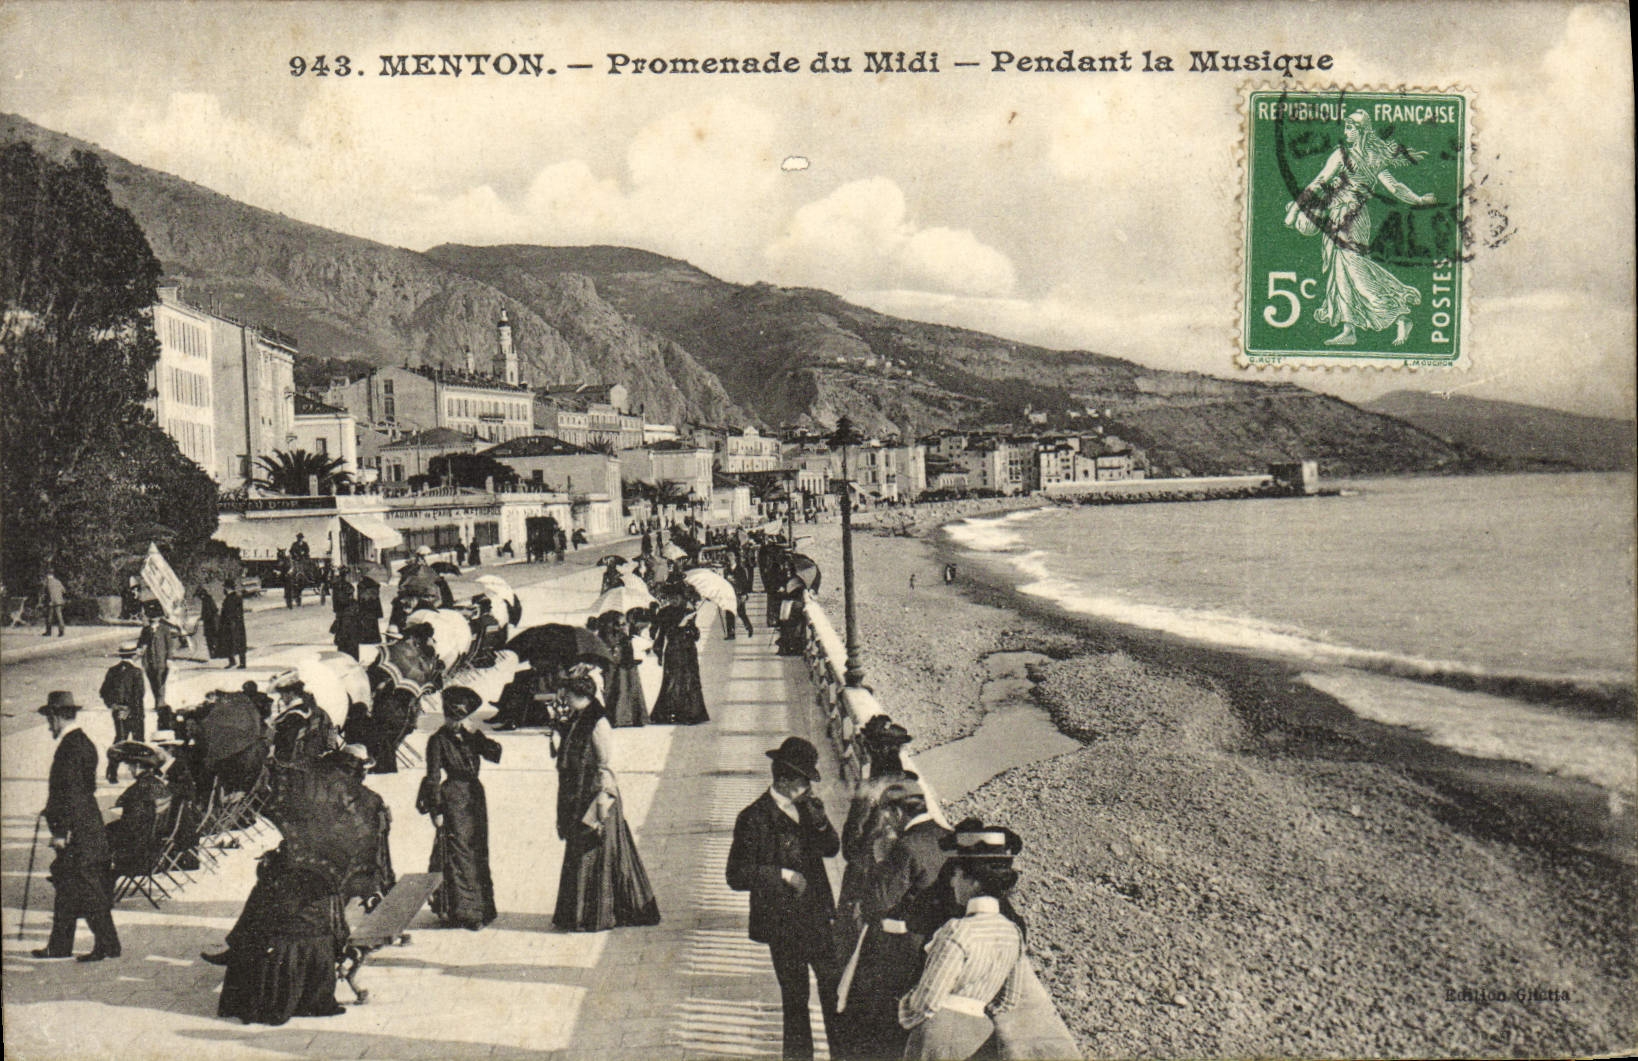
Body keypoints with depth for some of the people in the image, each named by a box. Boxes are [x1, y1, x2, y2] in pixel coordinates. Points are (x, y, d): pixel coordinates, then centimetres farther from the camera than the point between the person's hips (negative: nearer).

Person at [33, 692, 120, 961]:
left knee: (88, 888, -6)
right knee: (65, 885, 15)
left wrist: (61, 831, -20)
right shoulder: (84, 742, 14)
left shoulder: (70, 747, -16)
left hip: (77, 828, -10)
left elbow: (70, 791, -21)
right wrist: (53, 811, 27)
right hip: (87, 825, 10)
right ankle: (59, 945, 22)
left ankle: (107, 945, -2)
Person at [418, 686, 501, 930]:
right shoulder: (438, 740, -4)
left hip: (475, 796, 5)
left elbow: (495, 754, -6)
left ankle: (481, 908, 17)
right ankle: (463, 911, -2)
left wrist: (475, 733, -12)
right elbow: (433, 778, -6)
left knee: (479, 852, 8)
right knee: (459, 854, -7)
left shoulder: (473, 737, 9)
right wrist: (436, 810, -9)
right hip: (452, 799, -5)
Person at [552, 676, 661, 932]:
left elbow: (606, 764, -16)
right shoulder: (577, 721, 12)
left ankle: (590, 917, 1)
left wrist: (602, 800, -19)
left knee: (591, 853, -4)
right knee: (577, 852, 12)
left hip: (593, 794, -9)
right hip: (577, 799, 9)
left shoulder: (597, 723, -14)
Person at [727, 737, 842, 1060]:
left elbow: (831, 849, 10)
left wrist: (820, 823, -9)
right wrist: (783, 875, -22)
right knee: (795, 997, 6)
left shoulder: (807, 806, 4)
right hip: (784, 924, -6)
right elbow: (737, 876, -18)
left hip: (817, 917, 6)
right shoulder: (754, 819, -16)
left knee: (834, 985, 14)